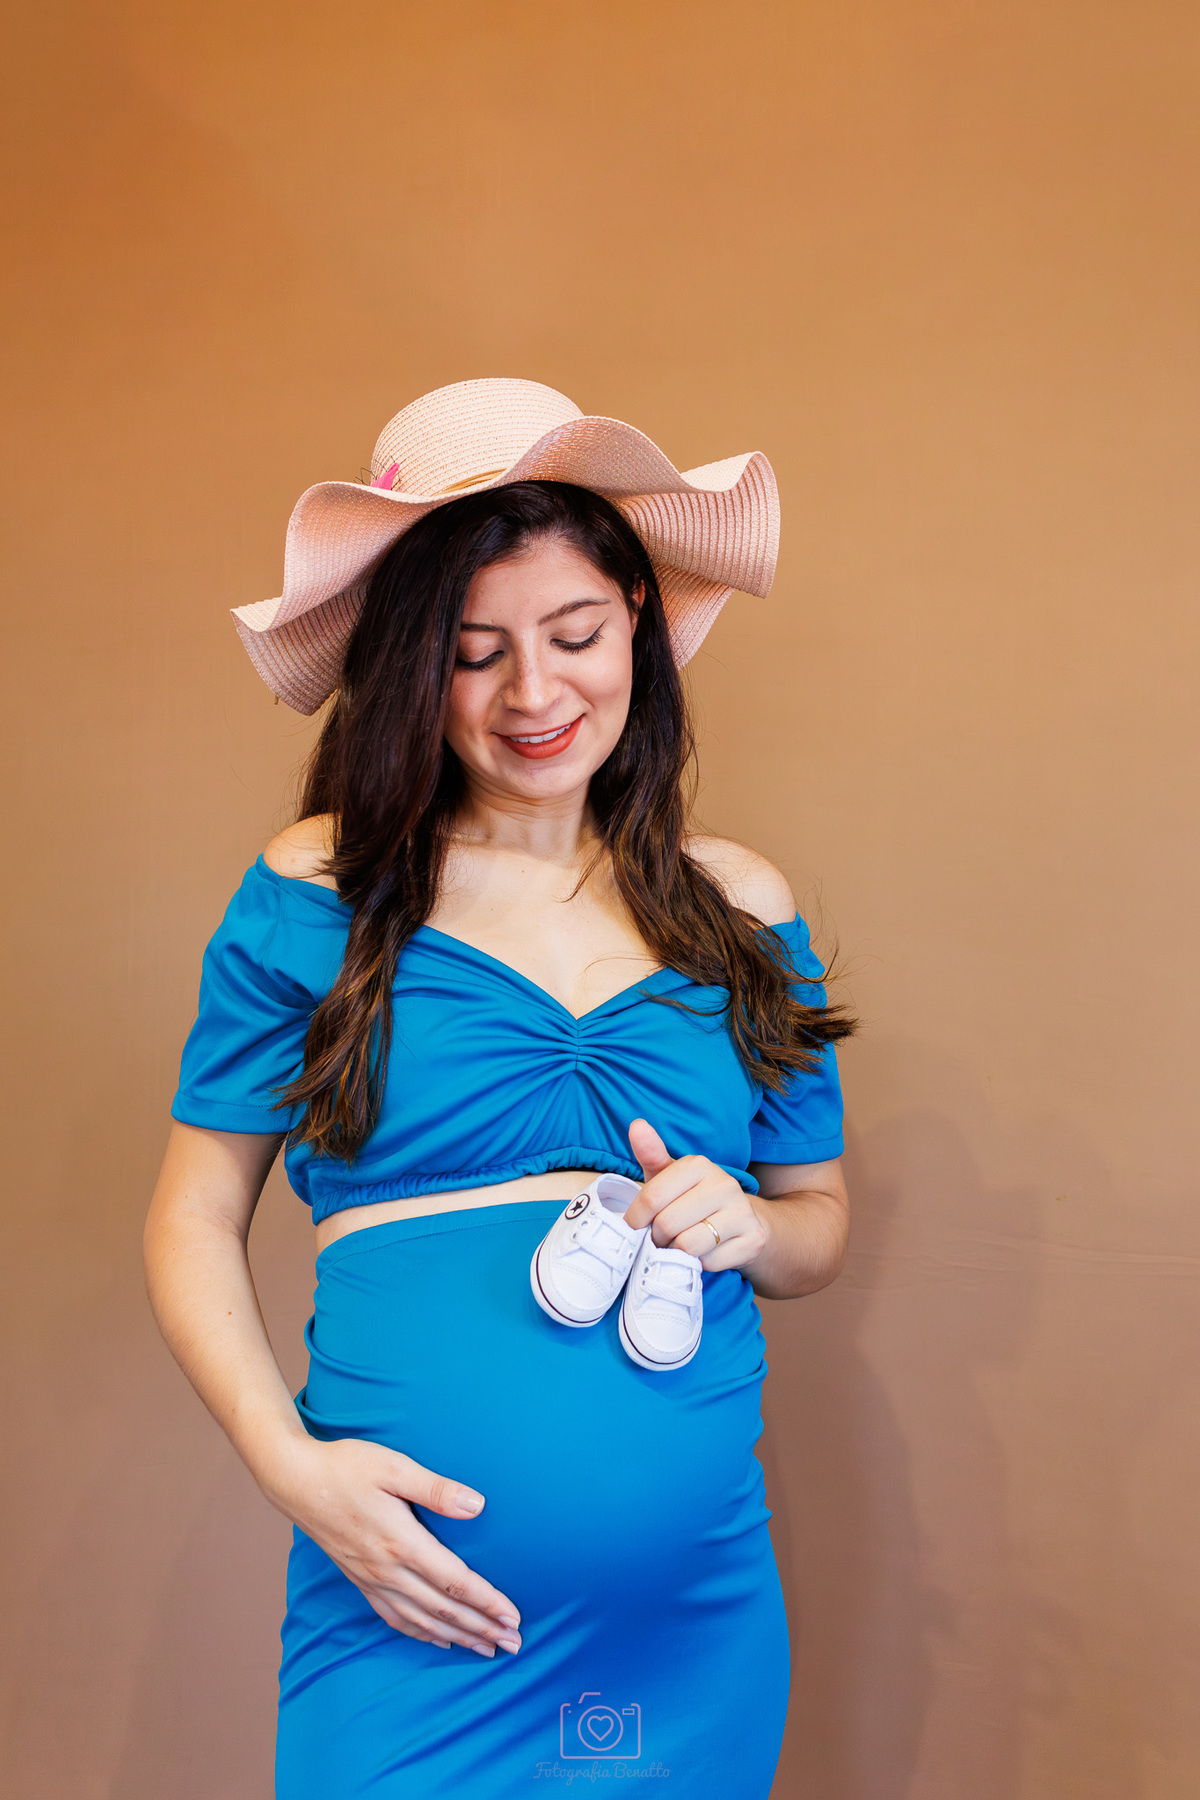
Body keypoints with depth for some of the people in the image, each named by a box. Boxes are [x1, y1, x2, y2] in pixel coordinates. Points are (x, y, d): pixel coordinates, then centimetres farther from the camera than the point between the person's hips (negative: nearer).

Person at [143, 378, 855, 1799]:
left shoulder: (740, 910, 4)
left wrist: (747, 1226, -9)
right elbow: (195, 1221, 1)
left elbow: (819, 1223, 13)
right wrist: (291, 1462, -13)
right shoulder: (316, 894, -3)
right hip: (410, 1611, -2)